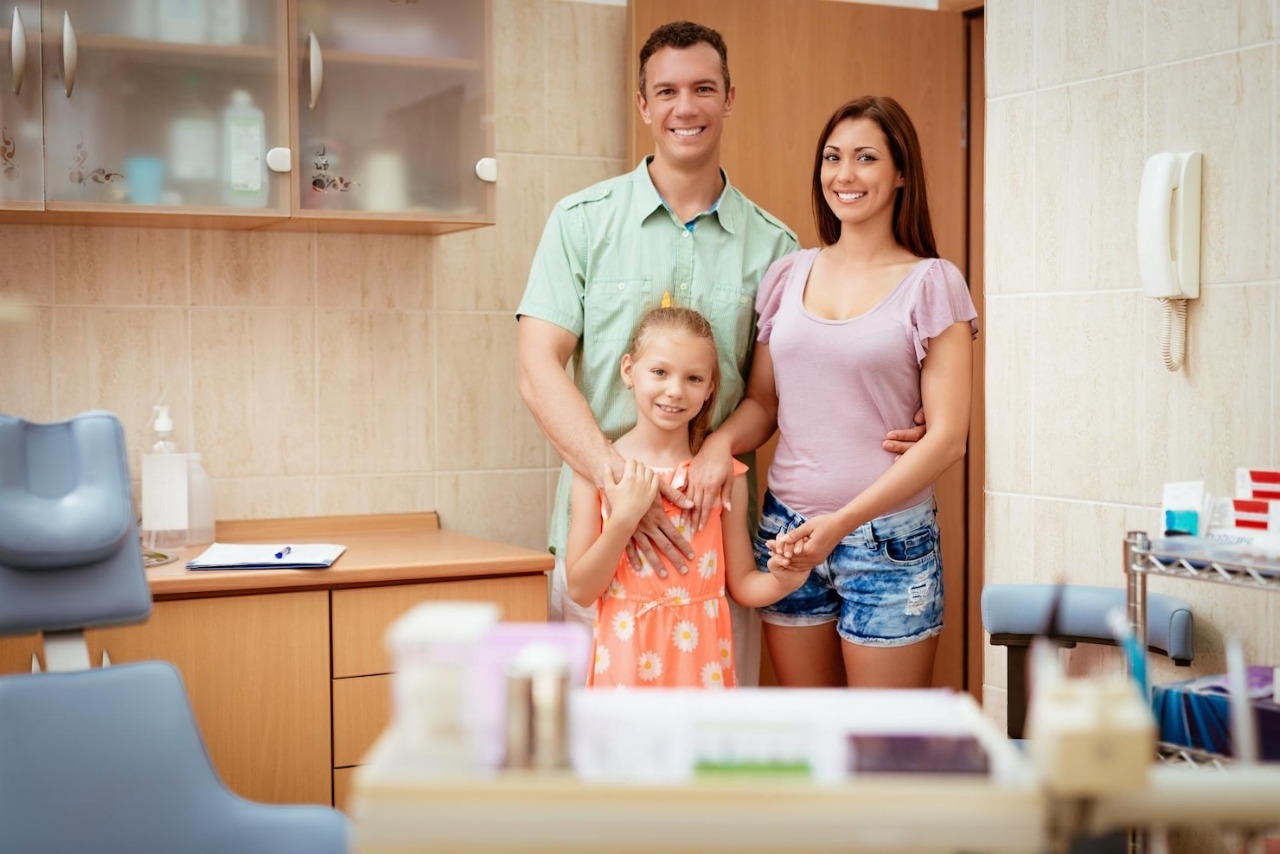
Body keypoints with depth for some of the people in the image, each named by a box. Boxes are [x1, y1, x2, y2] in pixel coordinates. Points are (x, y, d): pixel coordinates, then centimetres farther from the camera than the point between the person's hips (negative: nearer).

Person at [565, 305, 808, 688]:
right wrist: (624, 519, -16)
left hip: (700, 657, 1)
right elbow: (580, 590, -5)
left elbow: (742, 585, 4)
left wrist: (782, 579, -16)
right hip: (624, 655, 0)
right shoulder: (596, 468, -4)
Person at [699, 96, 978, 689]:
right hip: (786, 531, 4)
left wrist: (843, 521, -18)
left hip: (887, 541, -4)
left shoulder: (931, 283, -4)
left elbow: (947, 436, -9)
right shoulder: (789, 274, 9)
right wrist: (721, 440, -10)